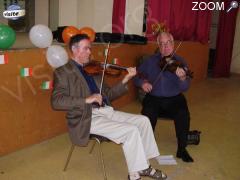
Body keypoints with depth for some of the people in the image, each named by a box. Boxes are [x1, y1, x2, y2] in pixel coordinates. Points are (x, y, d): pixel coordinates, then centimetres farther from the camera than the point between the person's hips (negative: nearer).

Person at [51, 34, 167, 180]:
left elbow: (108, 95, 13)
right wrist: (86, 100, -26)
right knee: (131, 130, -21)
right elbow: (56, 102, -16)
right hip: (87, 118, -7)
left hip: (106, 111, 7)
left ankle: (144, 166, 9)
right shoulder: (63, 72, -3)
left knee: (143, 120, -2)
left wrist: (126, 80, -1)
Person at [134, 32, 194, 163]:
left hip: (174, 99, 0)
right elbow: (136, 76, 10)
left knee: (183, 115, -28)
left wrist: (182, 78, -34)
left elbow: (184, 88, -12)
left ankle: (182, 149, -5)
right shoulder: (150, 61, 3)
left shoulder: (180, 62, -2)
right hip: (153, 98, 1)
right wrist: (142, 83, -13)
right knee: (148, 114, -29)